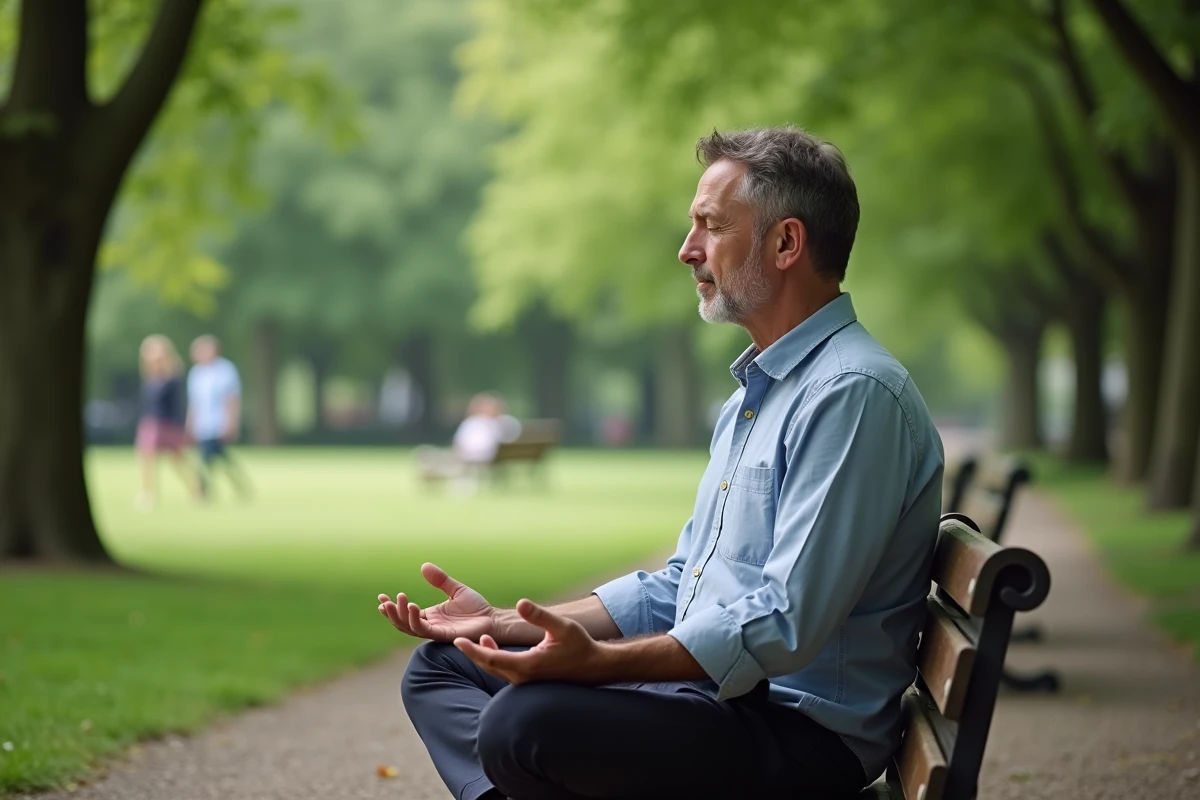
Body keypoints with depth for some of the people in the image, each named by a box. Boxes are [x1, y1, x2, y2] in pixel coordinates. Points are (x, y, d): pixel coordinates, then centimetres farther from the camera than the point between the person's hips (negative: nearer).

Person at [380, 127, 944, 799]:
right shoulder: (755, 391, 19)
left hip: (802, 728, -11)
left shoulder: (855, 393, -16)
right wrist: (506, 625, 12)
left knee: (523, 720, -31)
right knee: (438, 667, 10)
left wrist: (598, 660, -31)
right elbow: (678, 589, 21)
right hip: (714, 686, 11)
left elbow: (786, 625, -25)